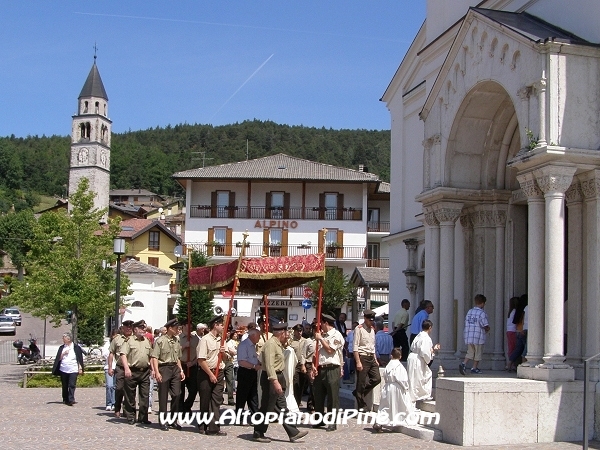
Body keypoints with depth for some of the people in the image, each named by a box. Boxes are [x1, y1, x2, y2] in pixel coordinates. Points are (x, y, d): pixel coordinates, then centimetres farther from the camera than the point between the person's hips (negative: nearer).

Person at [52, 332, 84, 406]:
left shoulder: (76, 347, 3)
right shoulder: (62, 348, 12)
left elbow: (79, 359, 4)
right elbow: (58, 358, 9)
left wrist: (80, 368, -1)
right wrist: (63, 354, -9)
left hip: (73, 370, -3)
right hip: (63, 369, 3)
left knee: (72, 385, -13)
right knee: (65, 385, 8)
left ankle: (71, 400, -18)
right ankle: (65, 399, 19)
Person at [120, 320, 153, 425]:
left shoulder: (147, 341, 16)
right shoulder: (129, 341, -2)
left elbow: (151, 356, 21)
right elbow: (123, 355, -10)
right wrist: (126, 368, -20)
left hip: (145, 372, 5)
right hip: (132, 371, -5)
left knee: (145, 396, 3)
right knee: (130, 396, 3)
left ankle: (143, 417, 10)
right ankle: (130, 417, 12)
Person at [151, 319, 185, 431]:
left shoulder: (177, 341, 12)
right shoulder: (160, 341, -7)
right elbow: (154, 357, -11)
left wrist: (181, 370, 13)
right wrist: (157, 372, -18)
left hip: (175, 368, 6)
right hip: (164, 368, -6)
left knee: (176, 394, 2)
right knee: (163, 396, 2)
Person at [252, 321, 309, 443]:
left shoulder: (278, 344, 14)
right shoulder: (271, 344, -18)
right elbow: (269, 365, -28)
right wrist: (275, 381, -32)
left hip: (277, 377, 11)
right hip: (271, 379, -11)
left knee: (282, 407, 11)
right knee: (267, 408, -2)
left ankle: (293, 433, 13)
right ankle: (258, 434, 9)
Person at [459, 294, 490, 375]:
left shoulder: (469, 312, 9)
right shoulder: (482, 313, -11)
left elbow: (466, 323, 10)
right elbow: (486, 326, -13)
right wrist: (487, 329, 11)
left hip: (468, 337, 5)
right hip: (478, 337, -5)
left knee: (470, 352, 13)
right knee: (478, 353, 10)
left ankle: (464, 364, -8)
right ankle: (474, 368, 15)